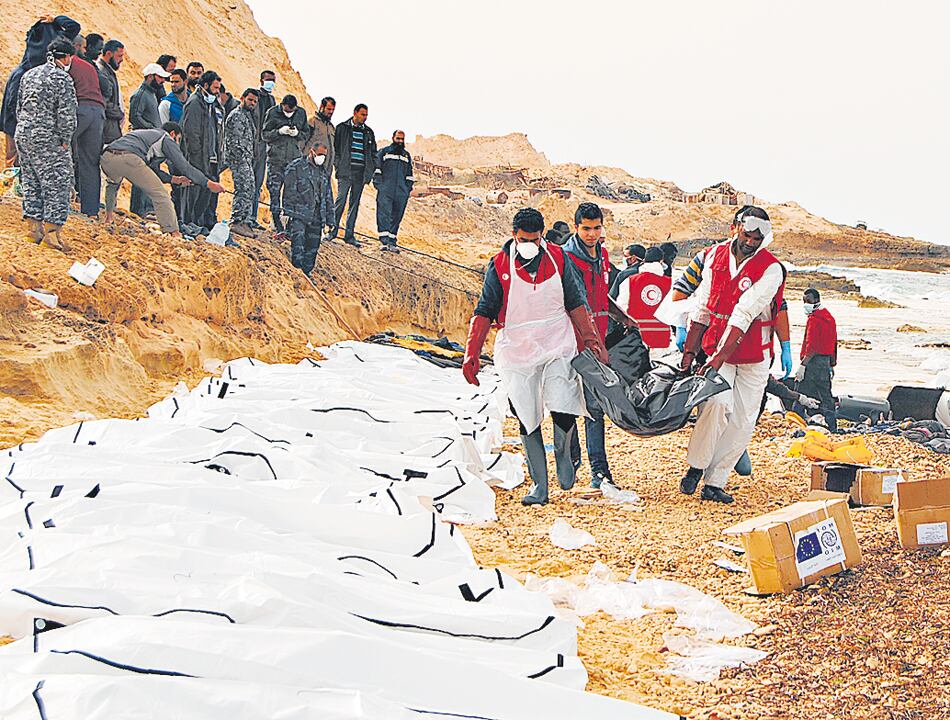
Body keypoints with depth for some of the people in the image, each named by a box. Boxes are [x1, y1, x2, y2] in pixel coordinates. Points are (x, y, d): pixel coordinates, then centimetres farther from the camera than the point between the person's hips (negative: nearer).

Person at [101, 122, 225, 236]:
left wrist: (174, 179, 30)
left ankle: (108, 217, 42)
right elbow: (184, 166, 8)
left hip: (106, 157, 8)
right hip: (128, 158, -8)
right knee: (160, 195, -2)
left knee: (113, 183, 41)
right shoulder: (167, 139, 16)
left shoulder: (149, 134, 40)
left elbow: (154, 170, 38)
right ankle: (173, 233, -8)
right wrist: (208, 183, 11)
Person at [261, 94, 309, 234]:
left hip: (294, 158, 2)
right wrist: (279, 132, -18)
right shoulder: (272, 113, -2)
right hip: (275, 158, -2)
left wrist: (297, 133, -10)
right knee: (274, 191, -5)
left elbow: (307, 133, 12)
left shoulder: (301, 113, 6)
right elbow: (264, 134, -1)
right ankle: (277, 225, -1)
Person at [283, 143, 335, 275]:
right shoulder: (296, 166, 0)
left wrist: (330, 217, 18)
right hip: (299, 214, -5)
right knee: (298, 238, -19)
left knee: (313, 247, 4)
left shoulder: (324, 172, 19)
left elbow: (328, 196, 23)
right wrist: (288, 212, -12)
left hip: (316, 217, 6)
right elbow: (289, 191, -6)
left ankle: (307, 272, 13)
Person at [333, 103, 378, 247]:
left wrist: (371, 170, 8)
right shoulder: (342, 128, 4)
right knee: (341, 200, -11)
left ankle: (349, 235, 7)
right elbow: (335, 148, 2)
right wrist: (338, 166, -8)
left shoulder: (368, 132, 15)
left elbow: (374, 152, 19)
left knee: (355, 203, 4)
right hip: (345, 171, -4)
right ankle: (333, 229, 2)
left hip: (361, 173, 4)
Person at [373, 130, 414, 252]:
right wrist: (378, 184, -6)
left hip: (401, 192, 4)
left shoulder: (407, 155, 22)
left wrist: (408, 188, 14)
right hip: (385, 190, -4)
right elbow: (377, 169, 4)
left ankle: (392, 242, 5)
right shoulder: (384, 152, 9)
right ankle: (385, 241, -18)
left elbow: (409, 174, 24)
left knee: (397, 217, 2)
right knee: (384, 214, -13)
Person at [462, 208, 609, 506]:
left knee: (564, 409, -16)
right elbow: (484, 312, 0)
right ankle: (539, 485, 13)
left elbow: (575, 304, 11)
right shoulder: (499, 266, -2)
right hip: (517, 352, 0)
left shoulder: (558, 258, 2)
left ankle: (563, 453, 16)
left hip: (558, 345, 0)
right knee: (527, 420, 3)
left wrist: (590, 339, 7)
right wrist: (472, 353, -9)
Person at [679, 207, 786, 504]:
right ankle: (696, 467, -5)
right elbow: (702, 307, 5)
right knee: (718, 402, -22)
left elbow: (744, 315, -23)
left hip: (753, 356, -1)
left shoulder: (771, 269, -14)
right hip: (716, 346, 1)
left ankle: (715, 482, 10)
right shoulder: (716, 255, 0)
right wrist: (689, 351, 1)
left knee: (742, 420, 0)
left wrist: (719, 357, -29)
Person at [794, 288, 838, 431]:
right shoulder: (829, 317, 17)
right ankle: (833, 427, 15)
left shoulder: (814, 319, -12)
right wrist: (832, 364, 24)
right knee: (825, 395, 13)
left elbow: (811, 346, -20)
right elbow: (834, 343, 21)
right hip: (826, 362, 9)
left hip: (814, 361, -9)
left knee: (801, 397, -8)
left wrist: (802, 365, -22)